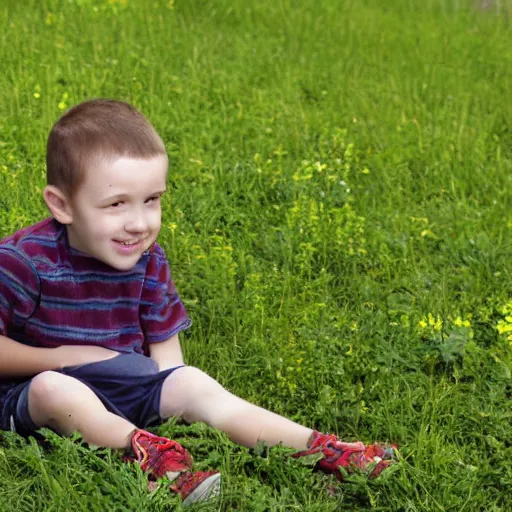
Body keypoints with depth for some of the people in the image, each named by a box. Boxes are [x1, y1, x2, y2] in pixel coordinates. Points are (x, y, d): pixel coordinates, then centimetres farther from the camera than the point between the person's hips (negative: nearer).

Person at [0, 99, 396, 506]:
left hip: (126, 386, 4)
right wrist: (61, 357, -18)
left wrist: (165, 402, -12)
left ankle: (319, 450, -25)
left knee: (194, 384, -18)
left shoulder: (148, 261, -2)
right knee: (53, 387, -36)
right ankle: (152, 456, -53)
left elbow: (165, 349, 6)